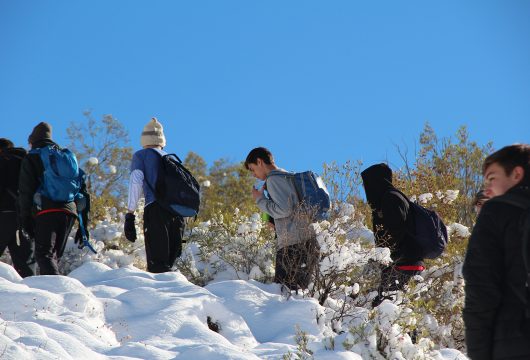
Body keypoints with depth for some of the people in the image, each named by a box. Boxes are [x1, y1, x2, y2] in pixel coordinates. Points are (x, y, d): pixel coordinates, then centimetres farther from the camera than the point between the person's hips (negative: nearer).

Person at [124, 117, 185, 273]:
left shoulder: (141, 155, 12)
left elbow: (136, 182, -3)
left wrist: (130, 214, -6)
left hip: (155, 208, -5)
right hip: (178, 211, 5)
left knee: (157, 265, -10)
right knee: (169, 263, 8)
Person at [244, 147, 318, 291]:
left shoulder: (274, 179, -5)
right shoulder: (288, 177, 24)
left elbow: (283, 210, -16)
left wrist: (260, 199, -2)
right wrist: (274, 222, 19)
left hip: (293, 246, -9)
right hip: (307, 242, 9)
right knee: (298, 289, 10)